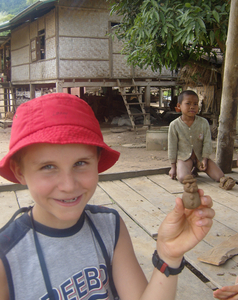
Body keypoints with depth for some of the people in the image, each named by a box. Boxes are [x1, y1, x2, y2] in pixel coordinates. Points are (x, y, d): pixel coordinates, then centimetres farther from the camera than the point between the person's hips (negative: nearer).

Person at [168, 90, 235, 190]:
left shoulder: (203, 123, -5)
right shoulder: (174, 125, -9)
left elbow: (207, 142, -1)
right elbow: (172, 146, -4)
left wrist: (205, 159, -10)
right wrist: (173, 166, -3)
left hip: (200, 157, 0)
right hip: (183, 157, 0)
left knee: (219, 175, -22)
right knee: (183, 178, -25)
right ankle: (191, 170, 5)